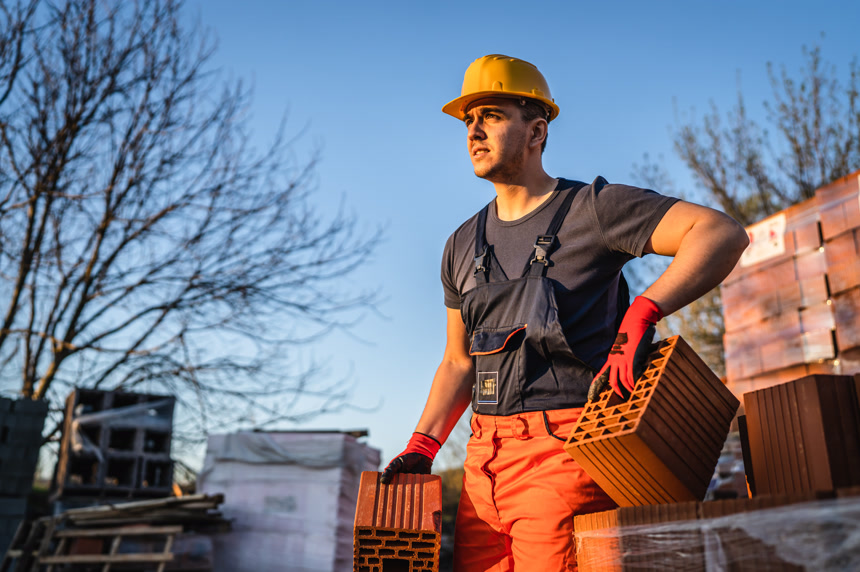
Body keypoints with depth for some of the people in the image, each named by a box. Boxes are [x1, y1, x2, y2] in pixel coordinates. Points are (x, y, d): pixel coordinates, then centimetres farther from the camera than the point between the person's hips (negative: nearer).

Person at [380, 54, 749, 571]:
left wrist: (641, 315, -25)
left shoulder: (593, 207, -2)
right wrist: (421, 447, 9)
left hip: (564, 451, -5)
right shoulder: (464, 245, 16)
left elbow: (723, 234, -13)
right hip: (484, 465, 6)